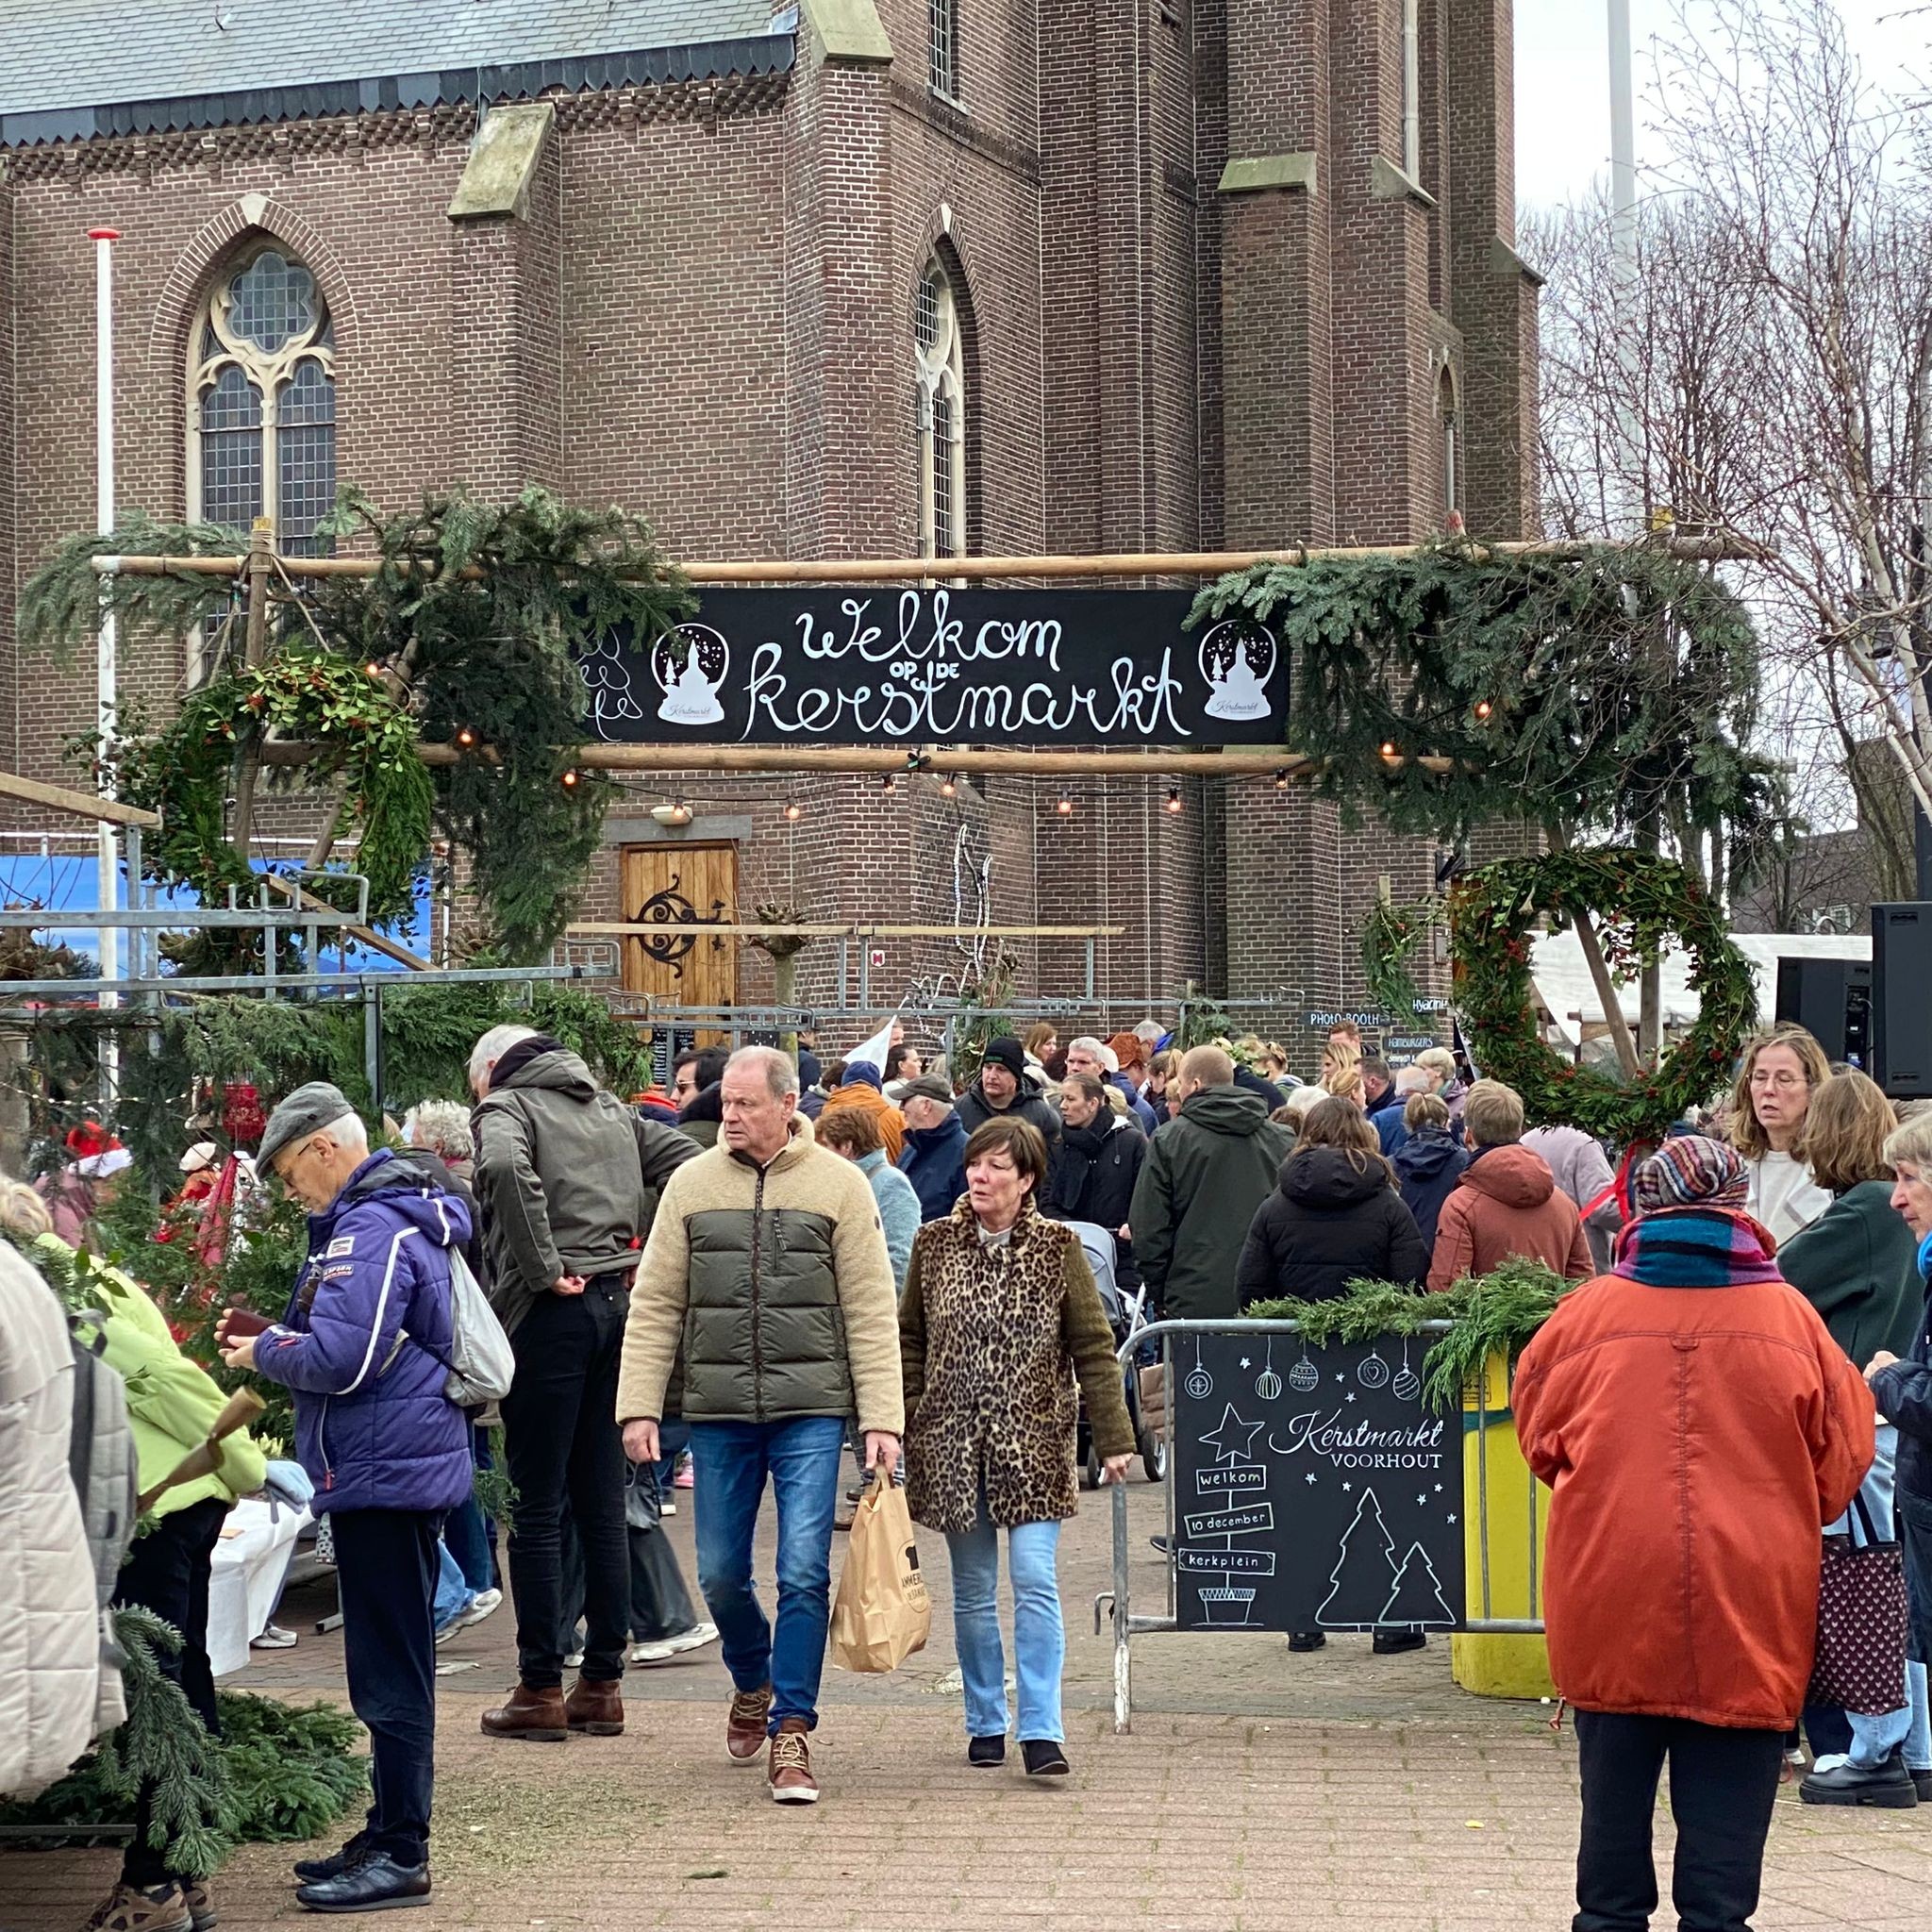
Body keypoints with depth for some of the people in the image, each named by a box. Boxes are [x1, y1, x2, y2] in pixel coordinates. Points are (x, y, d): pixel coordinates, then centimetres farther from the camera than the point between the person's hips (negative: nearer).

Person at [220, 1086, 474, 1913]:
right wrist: (274, 1335, 11)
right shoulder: (396, 1217, 16)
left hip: (383, 1473, -11)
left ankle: (400, 1854, -1)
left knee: (389, 1672, -6)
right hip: (401, 1465, 11)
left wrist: (264, 1352, -7)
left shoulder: (371, 1232, -18)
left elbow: (341, 1360, -24)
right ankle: (389, 1836, 26)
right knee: (393, 1664, 17)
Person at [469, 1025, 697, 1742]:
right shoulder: (611, 1110, 18)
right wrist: (650, 1256, 10)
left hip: (551, 1312, -6)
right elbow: (688, 1162, 13)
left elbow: (505, 1169, -24)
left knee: (537, 1507, 0)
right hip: (618, 1306, 6)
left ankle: (540, 1689, 3)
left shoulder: (506, 1106, -2)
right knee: (602, 1503, 10)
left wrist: (543, 1267, -18)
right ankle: (602, 1684, 13)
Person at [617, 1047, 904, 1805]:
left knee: (804, 1573, -7)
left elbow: (871, 1310, 0)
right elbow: (654, 1304, 7)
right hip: (718, 1413, 2)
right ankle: (753, 1685, 37)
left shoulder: (838, 1184, 1)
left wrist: (881, 1417, -5)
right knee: (721, 1574, 9)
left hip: (811, 1410, -2)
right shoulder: (692, 1184, 6)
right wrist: (639, 1406, 0)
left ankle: (790, 1733, 2)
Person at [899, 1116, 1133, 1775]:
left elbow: (1094, 1348, 0)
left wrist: (1113, 1438, -4)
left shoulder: (1057, 1248, -1)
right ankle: (986, 1724, 20)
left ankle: (1041, 1731, -7)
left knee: (1035, 1581, -11)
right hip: (951, 1442, 2)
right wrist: (902, 1426, 3)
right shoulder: (935, 1244, 4)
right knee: (973, 1592, 8)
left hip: (1032, 1442, -2)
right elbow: (908, 1342, 10)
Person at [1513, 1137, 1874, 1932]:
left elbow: (1538, 1432, 10)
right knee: (1729, 1779, 5)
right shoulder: (1790, 1319, -3)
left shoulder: (1587, 1312, -3)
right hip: (1749, 1600, -1)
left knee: (1616, 1773, 14)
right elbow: (1842, 1456, 5)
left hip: (1613, 1590, 1)